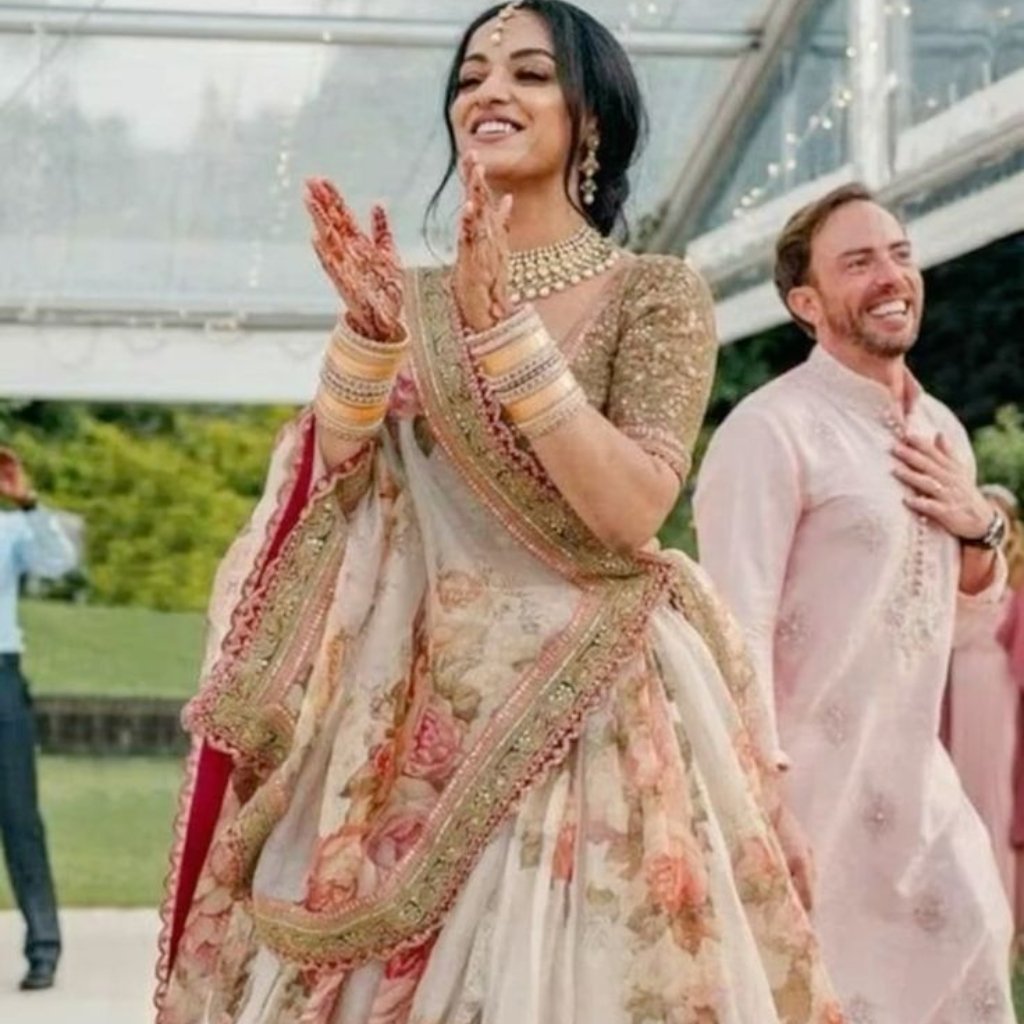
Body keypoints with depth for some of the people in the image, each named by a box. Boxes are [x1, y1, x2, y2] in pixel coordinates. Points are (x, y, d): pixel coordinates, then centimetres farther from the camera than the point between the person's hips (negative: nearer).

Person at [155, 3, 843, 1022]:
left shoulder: (655, 291, -4)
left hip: (584, 700, -4)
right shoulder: (421, 296, 9)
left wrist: (503, 328, -21)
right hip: (422, 706, 4)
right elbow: (339, 487, 2)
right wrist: (368, 328, -13)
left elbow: (631, 510, -17)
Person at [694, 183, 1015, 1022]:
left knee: (967, 955, 16)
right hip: (813, 775, -8)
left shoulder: (941, 428, 10)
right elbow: (736, 622, -23)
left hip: (914, 770, 8)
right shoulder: (773, 429, -17)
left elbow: (977, 595, 21)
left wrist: (980, 527, 0)